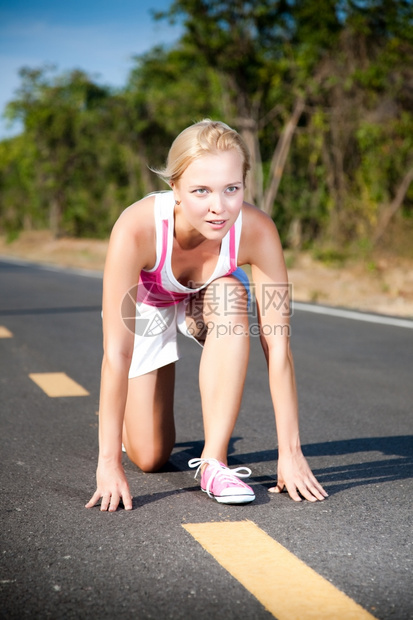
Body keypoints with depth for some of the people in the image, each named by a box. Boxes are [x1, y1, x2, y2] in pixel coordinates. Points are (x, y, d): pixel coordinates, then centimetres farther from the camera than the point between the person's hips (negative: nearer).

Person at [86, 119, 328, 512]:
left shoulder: (256, 231, -36)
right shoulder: (136, 229, -41)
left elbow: (277, 344, -32)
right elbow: (117, 352, -39)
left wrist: (290, 453, -33)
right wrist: (109, 462, -38)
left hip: (206, 301, 1)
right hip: (144, 309, -1)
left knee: (232, 297, -37)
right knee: (151, 457, -1)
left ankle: (213, 460, -28)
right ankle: (126, 413, 36)